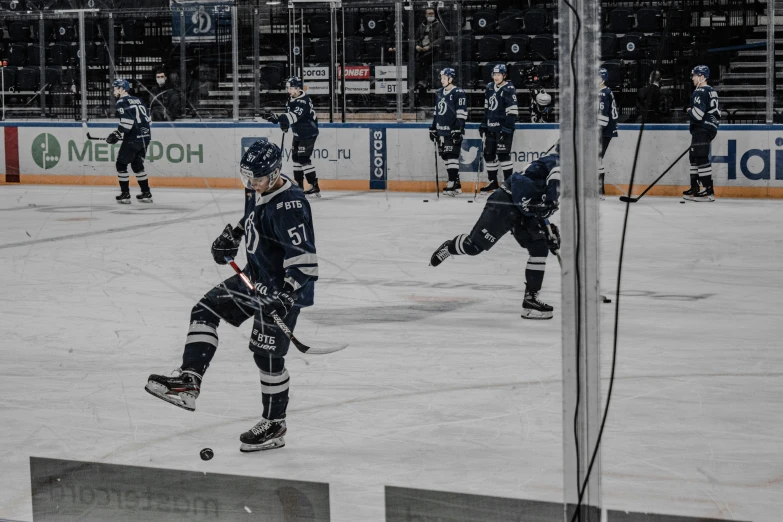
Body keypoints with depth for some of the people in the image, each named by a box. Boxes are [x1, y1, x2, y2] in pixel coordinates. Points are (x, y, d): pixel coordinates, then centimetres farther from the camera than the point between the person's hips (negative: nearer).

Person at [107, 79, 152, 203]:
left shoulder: (122, 102, -8)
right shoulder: (137, 100, 17)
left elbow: (127, 121, -20)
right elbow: (147, 116, 18)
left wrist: (117, 135, -14)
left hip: (133, 138, -8)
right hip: (145, 136, 8)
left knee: (121, 164, 4)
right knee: (137, 165, 19)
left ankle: (125, 194, 1)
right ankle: (146, 193, 16)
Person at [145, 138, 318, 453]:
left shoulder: (289, 205, -27)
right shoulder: (256, 191, 2)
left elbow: (303, 257, -32)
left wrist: (288, 295, -40)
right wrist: (231, 236, 16)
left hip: (283, 288, -10)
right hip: (254, 278, 10)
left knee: (267, 353, -4)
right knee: (206, 310, 4)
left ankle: (274, 426, 11)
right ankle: (188, 382, -1)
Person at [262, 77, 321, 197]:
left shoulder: (303, 100, -24)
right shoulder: (291, 99, 6)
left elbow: (295, 115, -38)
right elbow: (288, 114, 14)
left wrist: (277, 118, -48)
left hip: (309, 133, -10)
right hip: (298, 134, 10)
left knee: (304, 158, -16)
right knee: (296, 157, 12)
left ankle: (315, 187, -15)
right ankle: (299, 185, 22)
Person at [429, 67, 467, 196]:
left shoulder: (458, 93, -9)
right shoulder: (440, 93, 16)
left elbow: (461, 113, -14)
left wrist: (458, 130, -19)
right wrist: (433, 128, 22)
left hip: (453, 131, -8)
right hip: (441, 131, 8)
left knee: (452, 156, -12)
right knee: (445, 157, 8)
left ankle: (452, 184, -14)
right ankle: (456, 185, 13)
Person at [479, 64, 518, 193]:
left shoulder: (508, 89, -12)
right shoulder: (490, 87, 12)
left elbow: (512, 111, -16)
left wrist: (507, 128, -21)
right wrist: (484, 124, 17)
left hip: (503, 127, -8)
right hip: (491, 127, 8)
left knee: (503, 154, -10)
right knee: (488, 153, 10)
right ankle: (492, 182, 20)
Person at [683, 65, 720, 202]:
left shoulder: (700, 92, -14)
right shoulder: (712, 92, 17)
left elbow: (697, 114, -22)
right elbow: (717, 112, 23)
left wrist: (688, 110, -4)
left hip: (701, 130, -11)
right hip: (710, 128, 11)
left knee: (701, 158, -13)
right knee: (694, 158, 15)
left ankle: (708, 191, -17)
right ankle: (694, 188, 19)